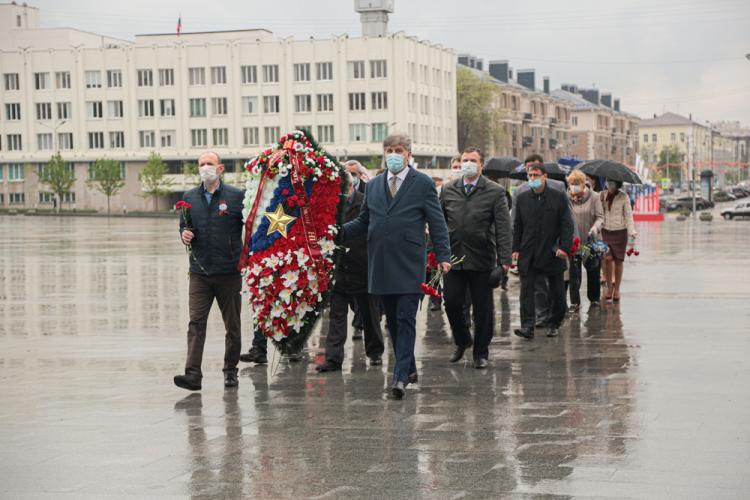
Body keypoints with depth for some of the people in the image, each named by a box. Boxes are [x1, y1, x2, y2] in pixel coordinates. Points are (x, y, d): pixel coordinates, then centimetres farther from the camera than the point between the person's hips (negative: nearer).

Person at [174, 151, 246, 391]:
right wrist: (184, 234, -1)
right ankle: (193, 374, -14)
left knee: (232, 325, 8)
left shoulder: (236, 196, -1)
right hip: (200, 272, 2)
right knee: (196, 323, -9)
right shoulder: (189, 197, 10)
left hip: (229, 271, -2)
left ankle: (230, 371, 22)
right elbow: (183, 226, 21)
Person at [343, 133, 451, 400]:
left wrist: (443, 256, -10)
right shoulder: (373, 186, 14)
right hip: (381, 266, 5)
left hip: (409, 267, -5)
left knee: (406, 320, -9)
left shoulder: (423, 184, 1)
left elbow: (437, 223, -1)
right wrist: (339, 232, 0)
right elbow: (363, 222, 17)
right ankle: (409, 368, 25)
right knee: (393, 321, 11)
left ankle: (401, 376, -13)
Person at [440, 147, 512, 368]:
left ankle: (481, 353, 17)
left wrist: (504, 260, -13)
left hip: (481, 260, -2)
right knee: (452, 304, 2)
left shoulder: (495, 192, -2)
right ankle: (462, 342, 28)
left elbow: (503, 228, -6)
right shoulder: (448, 190, 7)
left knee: (483, 309, 4)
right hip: (453, 257, 2)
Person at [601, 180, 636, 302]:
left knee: (618, 260, 4)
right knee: (607, 258, -10)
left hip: (620, 231, -1)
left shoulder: (623, 197, -3)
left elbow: (628, 215, -4)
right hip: (605, 231, 1)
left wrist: (632, 231, -14)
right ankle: (609, 286, 5)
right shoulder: (602, 195, 4)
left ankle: (616, 289, 15)